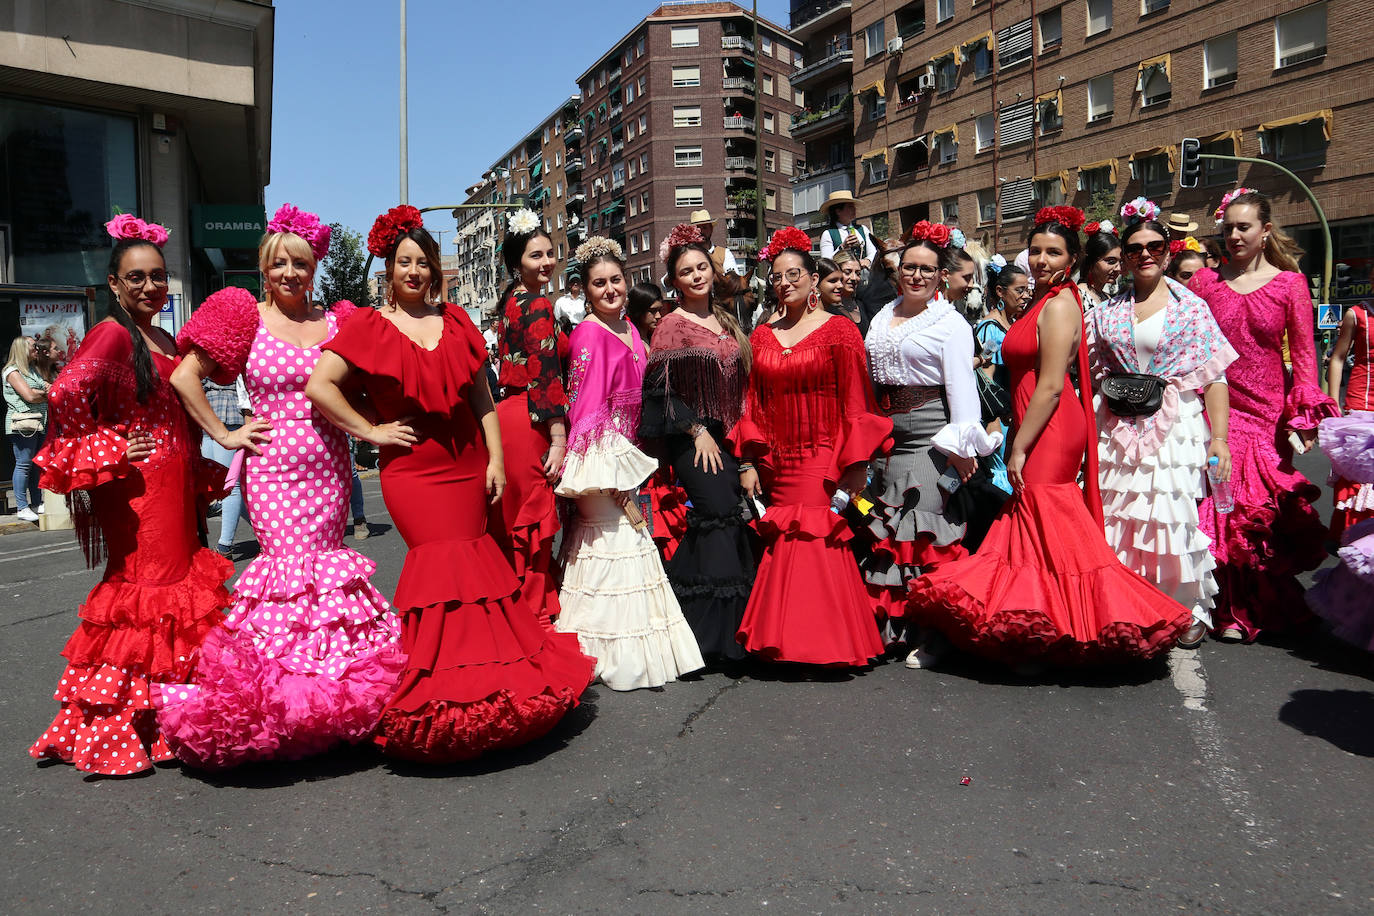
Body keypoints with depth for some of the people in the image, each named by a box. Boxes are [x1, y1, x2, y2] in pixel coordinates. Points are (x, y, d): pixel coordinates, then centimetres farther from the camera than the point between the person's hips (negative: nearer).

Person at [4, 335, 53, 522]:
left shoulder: (35, 369, 18)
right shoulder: (13, 371, -6)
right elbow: (29, 396, -15)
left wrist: (48, 388, 1)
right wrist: (47, 394, 1)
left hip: (40, 423, 8)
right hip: (22, 424, -8)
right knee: (24, 464, -6)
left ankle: (37, 504, 15)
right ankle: (22, 508, -3)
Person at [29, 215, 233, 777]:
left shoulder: (166, 341, 16)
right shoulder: (113, 334, -9)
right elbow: (65, 395, -22)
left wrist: (205, 473, 17)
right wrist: (108, 450, -15)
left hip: (174, 487, 8)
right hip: (135, 489, -8)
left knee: (179, 583, 10)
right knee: (141, 592, -6)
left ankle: (160, 722, 22)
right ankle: (111, 735, 5)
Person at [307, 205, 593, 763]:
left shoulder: (455, 321, 12)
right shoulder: (370, 327, 0)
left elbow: (481, 397, 12)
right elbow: (318, 386, -8)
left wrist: (495, 459, 6)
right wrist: (371, 431, -8)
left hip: (467, 465, 4)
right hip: (412, 470, -4)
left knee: (459, 567, 4)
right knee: (448, 563, -14)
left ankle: (471, 687, 17)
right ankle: (444, 690, -2)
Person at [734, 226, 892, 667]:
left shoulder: (839, 330, -2)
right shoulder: (762, 336, 12)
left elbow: (856, 404, -6)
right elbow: (753, 403, 12)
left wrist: (855, 467, -11)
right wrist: (748, 463, 6)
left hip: (823, 462, -5)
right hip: (777, 463, 5)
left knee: (817, 545, -9)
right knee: (780, 547, 7)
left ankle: (825, 644, 5)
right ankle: (785, 644, 19)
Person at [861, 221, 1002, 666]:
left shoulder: (951, 323, -2)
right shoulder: (883, 317, 16)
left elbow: (961, 387, -8)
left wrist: (962, 447, -15)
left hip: (929, 437, -6)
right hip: (883, 436, 6)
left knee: (926, 534, -6)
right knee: (885, 530, 9)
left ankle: (929, 636, 4)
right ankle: (892, 623, 22)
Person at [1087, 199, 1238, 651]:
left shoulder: (1191, 306, 2)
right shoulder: (1107, 311, 10)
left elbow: (1214, 377, -2)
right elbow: (1092, 373, 13)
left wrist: (1219, 438, -9)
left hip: (1175, 428, -3)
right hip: (1118, 432, 3)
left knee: (1174, 519, -4)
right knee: (1119, 518, 3)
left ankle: (1188, 613, 14)